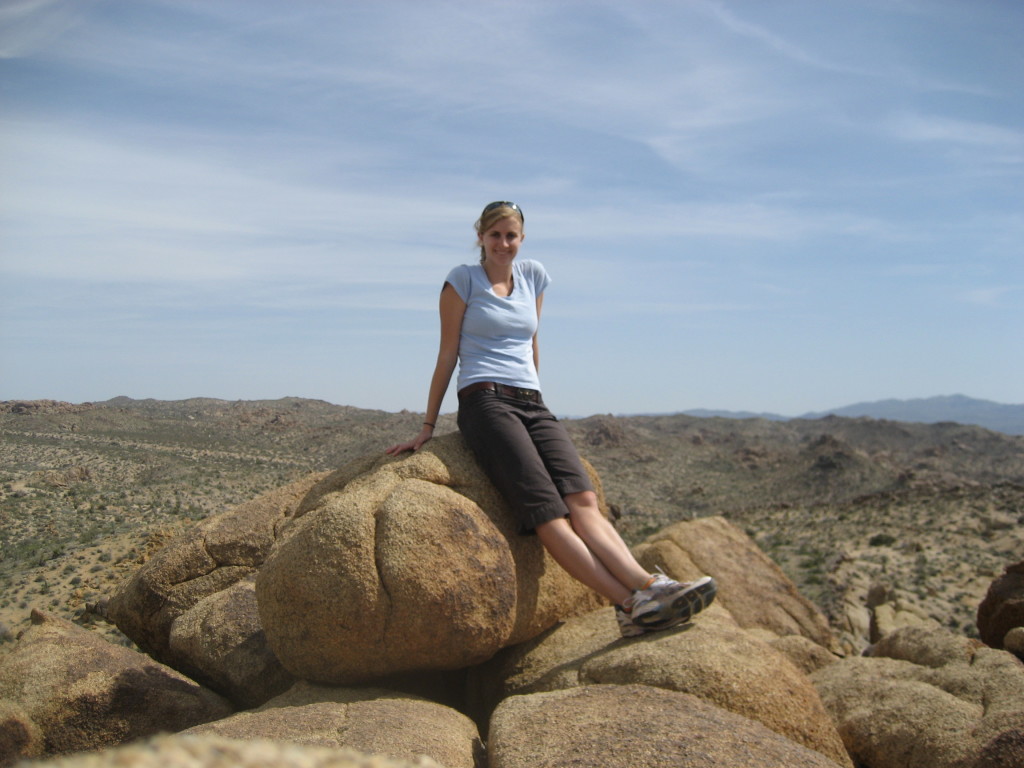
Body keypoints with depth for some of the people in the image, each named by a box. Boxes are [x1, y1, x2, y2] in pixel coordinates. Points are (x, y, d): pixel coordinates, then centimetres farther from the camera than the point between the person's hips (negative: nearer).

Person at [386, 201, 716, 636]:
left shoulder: (533, 276, 18)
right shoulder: (462, 281, 6)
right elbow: (447, 357, 7)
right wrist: (427, 427, 8)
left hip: (533, 405, 5)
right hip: (484, 403, -5)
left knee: (583, 499, -22)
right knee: (547, 511, -26)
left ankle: (648, 585, -41)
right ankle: (631, 605, -41)